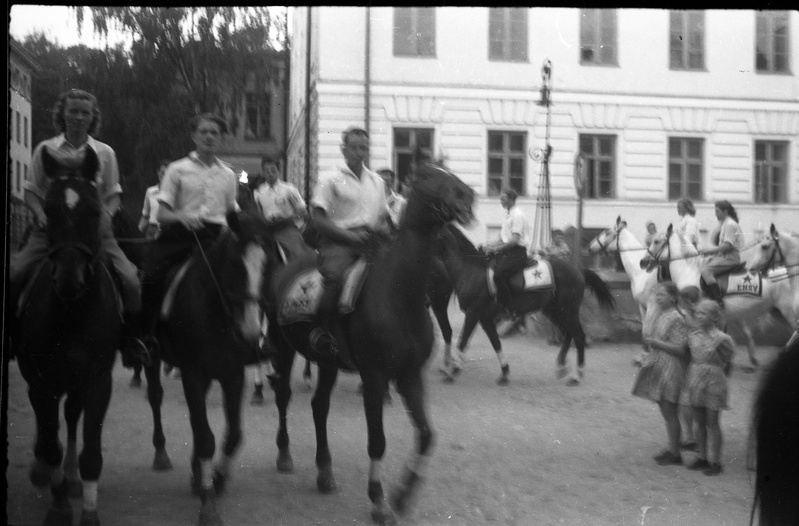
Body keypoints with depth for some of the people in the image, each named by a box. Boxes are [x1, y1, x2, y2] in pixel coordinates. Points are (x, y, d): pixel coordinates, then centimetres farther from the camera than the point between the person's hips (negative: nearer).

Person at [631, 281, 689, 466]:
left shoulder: (676, 319, -16)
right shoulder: (660, 316, 11)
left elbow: (679, 349, -20)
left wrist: (656, 342, -20)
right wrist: (649, 340, 6)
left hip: (670, 371, -9)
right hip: (659, 369, 9)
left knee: (670, 413, -3)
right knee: (666, 412, 14)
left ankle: (675, 454, 5)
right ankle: (671, 448, 23)